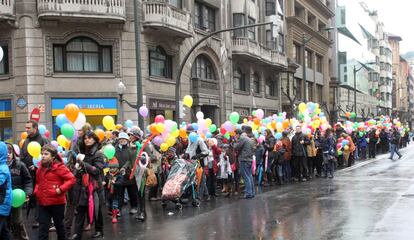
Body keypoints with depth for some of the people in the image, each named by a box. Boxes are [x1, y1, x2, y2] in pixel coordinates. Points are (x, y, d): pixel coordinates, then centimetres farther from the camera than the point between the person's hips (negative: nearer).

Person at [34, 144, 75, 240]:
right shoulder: (40, 168, 8)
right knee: (43, 227, 3)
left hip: (57, 202, -5)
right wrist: (36, 191, 5)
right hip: (43, 202, 5)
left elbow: (71, 179, -15)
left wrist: (61, 189, -21)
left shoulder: (59, 167, -12)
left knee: (59, 224, 14)